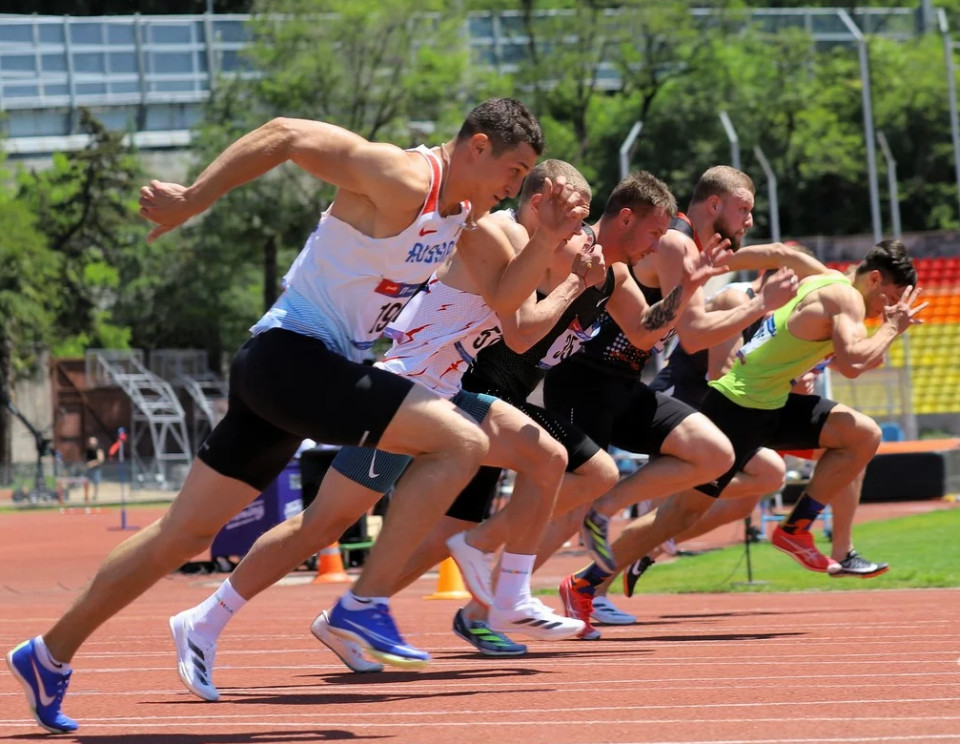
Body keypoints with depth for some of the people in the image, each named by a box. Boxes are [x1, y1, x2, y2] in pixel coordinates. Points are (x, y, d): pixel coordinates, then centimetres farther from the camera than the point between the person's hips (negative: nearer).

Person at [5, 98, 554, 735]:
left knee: (188, 531, 13)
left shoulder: (468, 210, 11)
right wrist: (192, 200, -23)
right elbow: (287, 135, -22)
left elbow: (504, 295, 17)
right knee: (461, 441, -18)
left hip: (312, 371, 10)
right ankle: (366, 605, -14)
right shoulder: (402, 180, -18)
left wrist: (549, 240, 0)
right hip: (290, 354, -10)